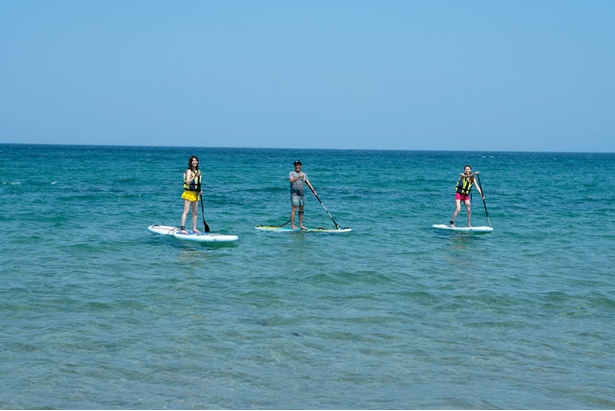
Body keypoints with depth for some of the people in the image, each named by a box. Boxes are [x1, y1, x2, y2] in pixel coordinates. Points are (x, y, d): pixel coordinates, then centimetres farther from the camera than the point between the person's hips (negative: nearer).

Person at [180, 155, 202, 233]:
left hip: (195, 194, 8)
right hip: (188, 193, -8)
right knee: (186, 211, -12)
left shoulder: (198, 171, 11)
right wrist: (195, 176, -34)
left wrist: (199, 191, 6)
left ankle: (194, 228, 16)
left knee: (195, 212, 9)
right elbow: (188, 182, -24)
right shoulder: (189, 171, -12)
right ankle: (182, 228, -15)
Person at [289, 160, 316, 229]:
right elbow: (291, 180, -18)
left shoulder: (304, 174, 15)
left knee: (302, 210, 7)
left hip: (302, 194, 6)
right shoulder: (291, 173, 0)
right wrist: (298, 177, -31)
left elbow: (308, 183, 9)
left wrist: (313, 191, -2)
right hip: (294, 194, -6)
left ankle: (301, 224, 13)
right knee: (294, 209, -11)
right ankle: (292, 225, -11)